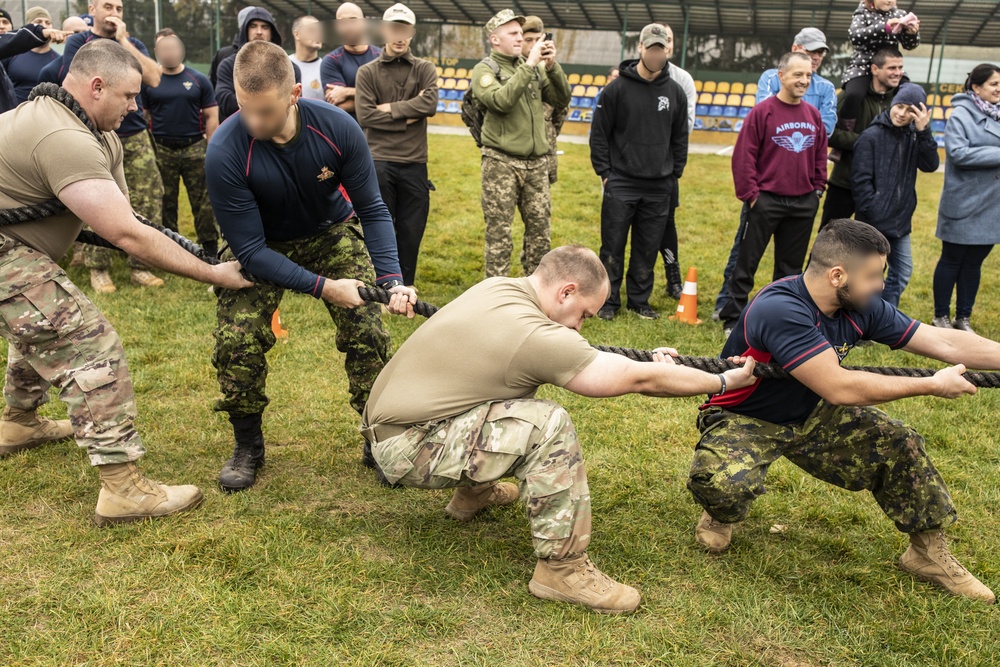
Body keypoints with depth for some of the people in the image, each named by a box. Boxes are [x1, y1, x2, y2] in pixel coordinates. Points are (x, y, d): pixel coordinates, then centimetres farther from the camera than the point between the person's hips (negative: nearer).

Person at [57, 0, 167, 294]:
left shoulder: (133, 43, 12)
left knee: (148, 202, -2)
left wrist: (124, 40, -7)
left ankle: (140, 267, 6)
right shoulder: (78, 42, 3)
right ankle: (98, 269, 11)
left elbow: (154, 78, -6)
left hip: (135, 136, 3)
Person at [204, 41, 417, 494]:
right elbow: (249, 249, -25)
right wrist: (322, 286, -32)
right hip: (262, 247, -1)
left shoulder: (338, 129, -26)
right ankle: (248, 446, 7)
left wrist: (392, 279, -28)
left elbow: (372, 210, -15)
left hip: (333, 234, 1)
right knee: (237, 337, -18)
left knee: (366, 329, -14)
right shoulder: (225, 152, -31)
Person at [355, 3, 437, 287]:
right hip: (379, 162, -2)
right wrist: (408, 117, -9)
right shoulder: (367, 72, 5)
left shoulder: (425, 69, 9)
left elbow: (430, 104, -10)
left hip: (415, 164, 2)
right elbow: (365, 116, -8)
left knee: (411, 232, 6)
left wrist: (390, 108, -11)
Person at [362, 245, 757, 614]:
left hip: (390, 420, 10)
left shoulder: (497, 288, 4)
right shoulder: (535, 336, -24)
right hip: (406, 451, -10)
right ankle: (562, 568, -12)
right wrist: (727, 381, -2)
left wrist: (647, 358, 19)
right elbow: (640, 380, -16)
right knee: (548, 426, -24)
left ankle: (473, 493, 34)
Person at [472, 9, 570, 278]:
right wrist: (529, 65, -19)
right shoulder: (484, 69, -3)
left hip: (537, 164, 5)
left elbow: (562, 100, 6)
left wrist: (552, 66, -7)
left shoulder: (534, 68, 12)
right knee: (500, 236, -1)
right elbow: (501, 101, -22)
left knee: (540, 232, 10)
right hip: (501, 163, -5)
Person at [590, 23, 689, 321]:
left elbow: (680, 138, 13)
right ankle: (608, 301, 14)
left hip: (660, 187, 3)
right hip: (621, 184, -3)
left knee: (648, 248, 9)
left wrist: (675, 174, 9)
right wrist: (604, 172, -5)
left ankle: (639, 300, 22)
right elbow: (599, 134, -2)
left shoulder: (676, 92, 6)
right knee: (613, 246, 2)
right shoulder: (617, 88, -4)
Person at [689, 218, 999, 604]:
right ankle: (721, 517, 3)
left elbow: (945, 342, -4)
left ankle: (929, 551, 17)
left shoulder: (860, 308, -10)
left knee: (900, 445, -4)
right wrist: (932, 386, -25)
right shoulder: (780, 310, -33)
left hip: (810, 417, 7)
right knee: (724, 483, -36)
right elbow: (839, 389, -35)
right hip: (745, 420, -7)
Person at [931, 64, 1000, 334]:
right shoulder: (961, 115, -10)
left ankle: (964, 317, 23)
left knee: (974, 262, 12)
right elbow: (958, 152, -21)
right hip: (964, 203, -6)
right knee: (952, 261, 6)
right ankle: (941, 316, 19)